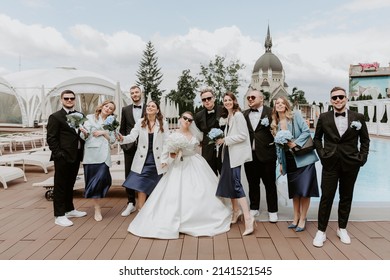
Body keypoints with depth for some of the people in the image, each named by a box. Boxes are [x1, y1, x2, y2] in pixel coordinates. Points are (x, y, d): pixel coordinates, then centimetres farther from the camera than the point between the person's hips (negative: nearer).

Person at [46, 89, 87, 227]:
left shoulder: (80, 116, 12)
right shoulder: (55, 117, -5)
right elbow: (51, 138, -9)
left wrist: (82, 152, 3)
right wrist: (58, 154, -15)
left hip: (76, 156, 6)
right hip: (62, 157, -6)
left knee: (70, 185, 18)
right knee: (60, 186, 1)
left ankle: (69, 209, 31)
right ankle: (59, 215, 8)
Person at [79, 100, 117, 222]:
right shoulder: (90, 118, 6)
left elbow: (112, 140, 11)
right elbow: (84, 137, -1)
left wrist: (104, 133, -5)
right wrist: (84, 132, -23)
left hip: (104, 154, 2)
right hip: (91, 153, -2)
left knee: (102, 179, -9)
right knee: (93, 179, 0)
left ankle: (96, 206, 13)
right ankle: (97, 208, 10)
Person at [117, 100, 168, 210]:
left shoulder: (163, 123, -2)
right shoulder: (140, 122, 1)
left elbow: (166, 142, -2)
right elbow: (132, 136, -9)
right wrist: (122, 138, -30)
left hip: (157, 160, 0)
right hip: (143, 159, 0)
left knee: (155, 187, 9)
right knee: (141, 185, -3)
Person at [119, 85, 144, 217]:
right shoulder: (125, 110, 8)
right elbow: (122, 129, 11)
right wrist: (123, 143, 1)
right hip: (130, 147, 2)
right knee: (129, 176, 5)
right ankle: (131, 203, 16)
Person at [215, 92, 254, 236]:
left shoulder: (238, 115, -10)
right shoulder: (228, 116, 15)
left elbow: (243, 135, -17)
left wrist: (225, 140, -15)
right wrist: (223, 139, 1)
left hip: (236, 154, -9)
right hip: (228, 153, 9)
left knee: (236, 184, -13)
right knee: (228, 182, 12)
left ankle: (248, 217, -11)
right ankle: (236, 211, 28)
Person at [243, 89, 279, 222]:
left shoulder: (270, 112, -3)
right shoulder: (244, 114, 10)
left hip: (266, 154, -4)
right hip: (250, 155, 4)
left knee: (270, 184, 8)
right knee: (252, 184, 14)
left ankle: (272, 211, 22)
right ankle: (254, 209, 29)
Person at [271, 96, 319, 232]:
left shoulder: (295, 115, -4)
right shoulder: (275, 124, 8)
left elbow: (306, 131, -11)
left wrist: (295, 143, -21)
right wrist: (280, 162, 12)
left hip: (303, 158, -4)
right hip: (289, 160, 5)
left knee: (304, 190, -2)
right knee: (294, 191, 11)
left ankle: (302, 219, 10)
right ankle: (296, 218, 22)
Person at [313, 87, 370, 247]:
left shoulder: (358, 117, 2)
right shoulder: (324, 118, 2)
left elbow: (365, 140, 9)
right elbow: (317, 138, 11)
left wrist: (362, 158, -1)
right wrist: (322, 154, 0)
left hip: (351, 163, 1)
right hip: (330, 163, -1)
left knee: (346, 197, 11)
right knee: (326, 197, 0)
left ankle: (342, 229, 27)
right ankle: (321, 231, 10)